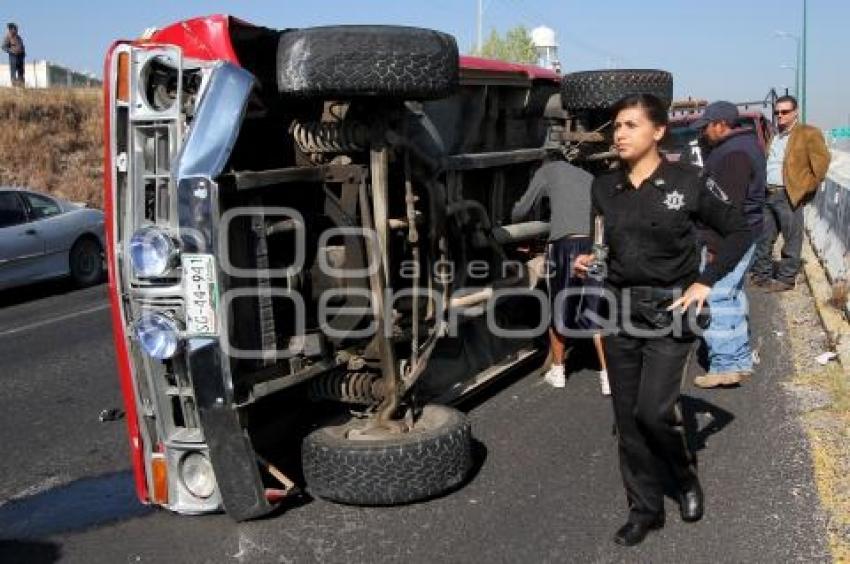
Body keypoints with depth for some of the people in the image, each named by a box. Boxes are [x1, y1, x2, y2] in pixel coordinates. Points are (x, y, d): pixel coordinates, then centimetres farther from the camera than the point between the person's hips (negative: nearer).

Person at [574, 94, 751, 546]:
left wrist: (705, 282, -9)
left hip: (670, 309, -4)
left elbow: (738, 231, -1)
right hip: (620, 309, 4)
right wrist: (586, 263, -4)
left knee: (653, 410, -11)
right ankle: (644, 508, 23)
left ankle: (686, 476, 22)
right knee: (627, 418, 7)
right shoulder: (604, 188, 4)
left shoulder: (687, 181, -8)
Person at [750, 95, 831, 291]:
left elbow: (821, 161, -8)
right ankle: (761, 274, 21)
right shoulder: (773, 136, 18)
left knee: (791, 240, 1)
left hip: (789, 196, -7)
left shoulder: (808, 133, -4)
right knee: (762, 238, 11)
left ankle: (786, 279, 7)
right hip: (767, 195, 7)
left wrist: (806, 188, -7)